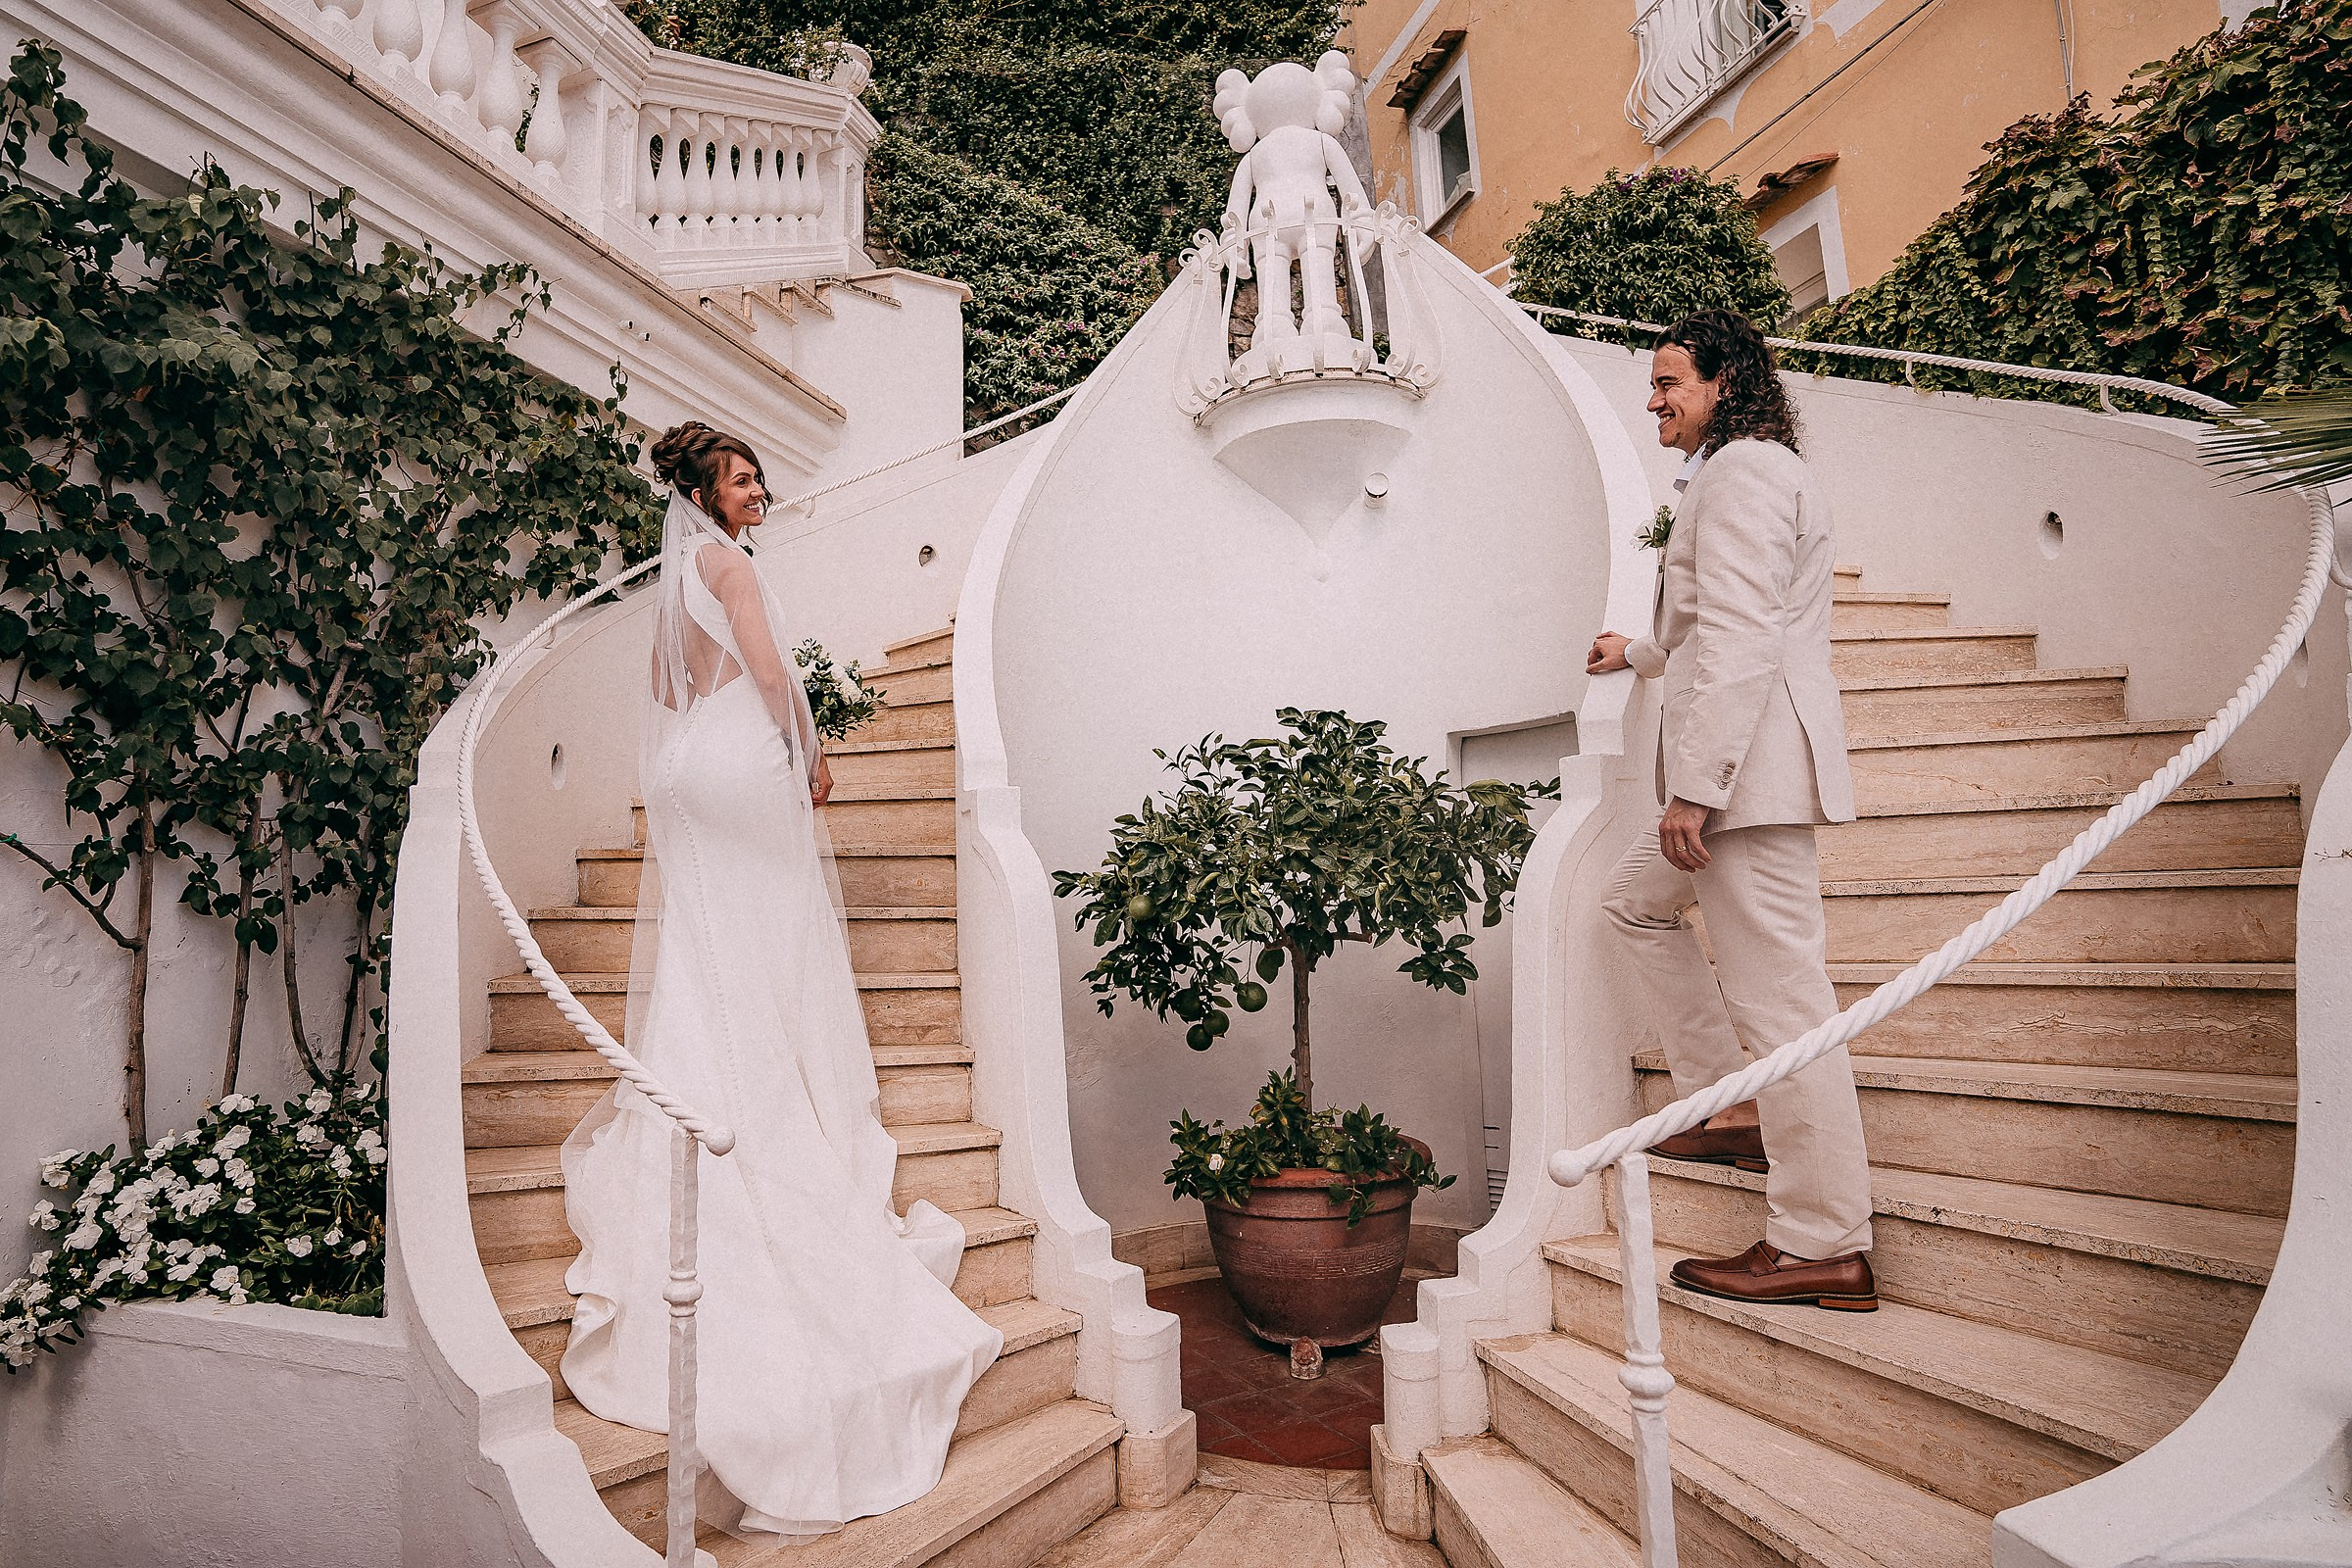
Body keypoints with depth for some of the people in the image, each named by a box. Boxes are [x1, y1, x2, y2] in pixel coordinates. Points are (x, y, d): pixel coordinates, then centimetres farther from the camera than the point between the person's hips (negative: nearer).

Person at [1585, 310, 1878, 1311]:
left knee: (1775, 994, -9)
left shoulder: (1740, 470, -9)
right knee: (1637, 902, 22)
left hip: (1750, 761, -12)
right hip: (1744, 768, 12)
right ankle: (1730, 1110, 23)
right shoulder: (1752, 470, 25)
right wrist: (1635, 654, 44)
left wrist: (1694, 786, -23)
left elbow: (1740, 638, -21)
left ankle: (1825, 1249, 0)